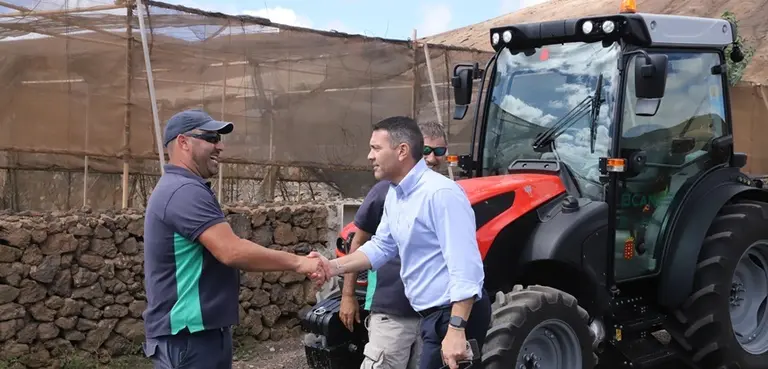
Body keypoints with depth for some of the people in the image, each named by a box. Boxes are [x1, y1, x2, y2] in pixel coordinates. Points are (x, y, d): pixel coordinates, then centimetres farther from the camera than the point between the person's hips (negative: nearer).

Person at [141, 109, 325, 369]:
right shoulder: (185, 191, -19)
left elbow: (222, 253, 18)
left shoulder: (180, 189, 16)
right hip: (189, 334, -11)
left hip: (198, 329, 11)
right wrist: (297, 262, -19)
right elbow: (232, 251, -27)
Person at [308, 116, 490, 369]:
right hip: (432, 314, 10)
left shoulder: (441, 193, -22)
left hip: (456, 314, -10)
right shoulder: (394, 195, 10)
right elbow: (381, 246, 18)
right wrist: (335, 267, 4)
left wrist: (456, 329, -31)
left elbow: (465, 265, -26)